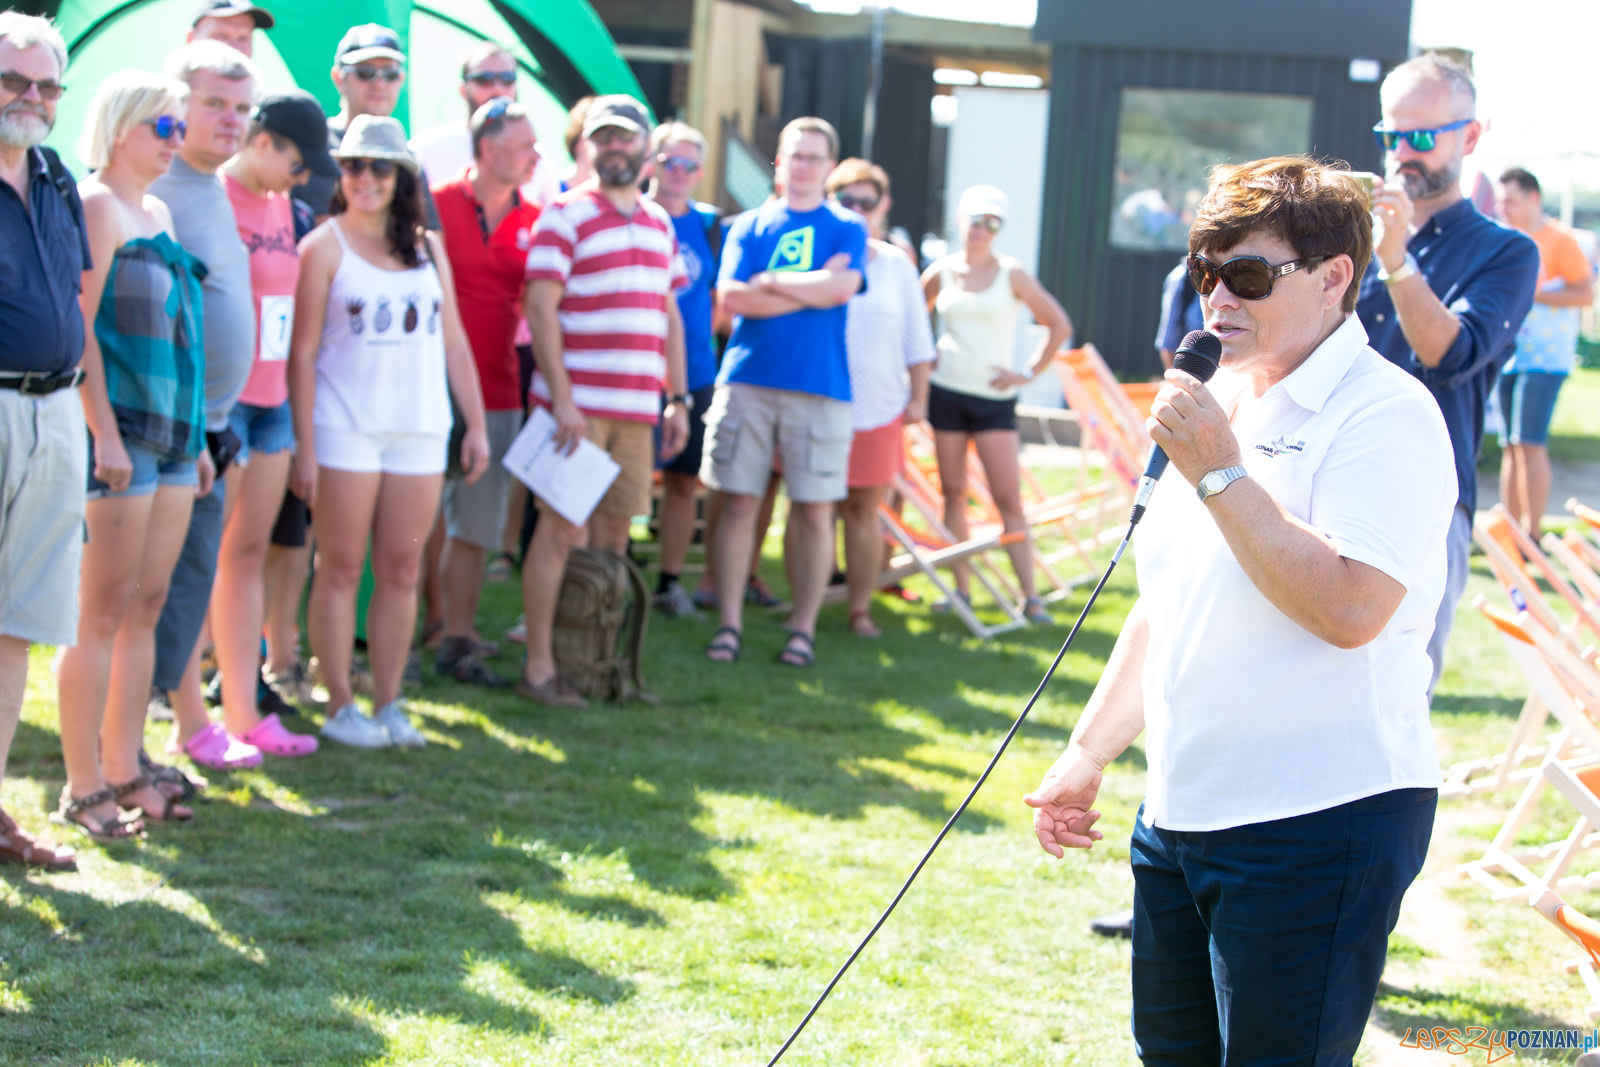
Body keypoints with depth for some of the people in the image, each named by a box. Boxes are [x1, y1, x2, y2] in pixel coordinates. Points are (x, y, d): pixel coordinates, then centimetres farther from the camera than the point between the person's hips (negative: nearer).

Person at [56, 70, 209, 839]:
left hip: (171, 431, 9)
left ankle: (124, 773, 14)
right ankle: (83, 787, -2)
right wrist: (104, 431, -20)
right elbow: (79, 325, -15)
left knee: (146, 608, 9)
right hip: (120, 431, -9)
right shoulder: (95, 204, -8)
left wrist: (195, 436, 20)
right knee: (105, 609, -6)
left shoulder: (156, 213, 19)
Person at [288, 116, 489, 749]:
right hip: (345, 428, -4)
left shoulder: (428, 248, 13)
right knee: (341, 569, -1)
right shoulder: (325, 246, 0)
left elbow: (453, 342, 16)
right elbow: (302, 353, -4)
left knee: (402, 571, 5)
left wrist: (476, 424, 10)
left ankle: (388, 704, 12)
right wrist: (303, 445, -10)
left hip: (420, 431, 4)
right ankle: (341, 707, 6)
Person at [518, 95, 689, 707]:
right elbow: (539, 306, -10)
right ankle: (539, 667, 0)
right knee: (561, 529, -5)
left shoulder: (659, 222, 17)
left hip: (638, 405, 6)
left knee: (614, 532, 9)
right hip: (577, 402, -6)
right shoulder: (565, 215, -4)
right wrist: (561, 398, -16)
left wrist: (677, 399, 15)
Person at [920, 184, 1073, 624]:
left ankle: (1030, 596, -8)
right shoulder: (941, 273, 5)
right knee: (953, 493, 4)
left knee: (1008, 497, -8)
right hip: (946, 391, 3)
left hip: (994, 396, -3)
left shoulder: (1012, 275, -2)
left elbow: (1060, 326, 1)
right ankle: (961, 588, 11)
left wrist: (1030, 373, -3)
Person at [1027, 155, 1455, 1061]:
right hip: (1183, 810, 9)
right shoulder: (1219, 403, 15)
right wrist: (1088, 754, 21)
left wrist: (1219, 474, -23)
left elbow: (1349, 608, -26)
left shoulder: (1385, 413, -13)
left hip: (1318, 822, -9)